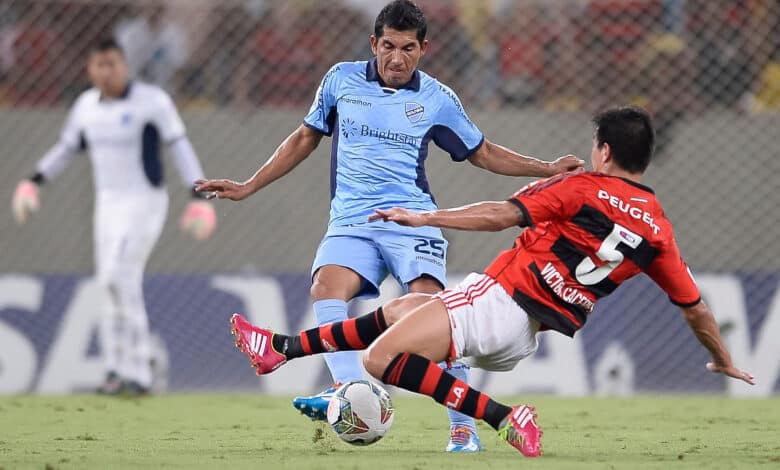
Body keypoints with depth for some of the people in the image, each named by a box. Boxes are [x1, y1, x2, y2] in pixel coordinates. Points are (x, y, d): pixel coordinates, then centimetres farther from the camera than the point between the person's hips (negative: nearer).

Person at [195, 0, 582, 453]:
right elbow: (306, 138, 23)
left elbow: (484, 153, 19)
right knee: (327, 288, -29)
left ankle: (464, 427, -16)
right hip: (352, 222, 2)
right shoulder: (341, 80, 10)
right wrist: (249, 187, 22)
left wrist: (547, 168, 7)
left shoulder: (438, 100, 6)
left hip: (411, 221, -2)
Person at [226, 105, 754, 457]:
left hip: (498, 298, -8)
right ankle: (282, 348, 28)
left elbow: (502, 215, -15)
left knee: (381, 358, -16)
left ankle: (503, 418, -19)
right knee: (396, 311, 23)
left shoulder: (583, 189, -8)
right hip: (526, 337, 8)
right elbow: (696, 306, 10)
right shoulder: (658, 228, 7)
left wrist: (426, 217, -10)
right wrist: (724, 361, 25)